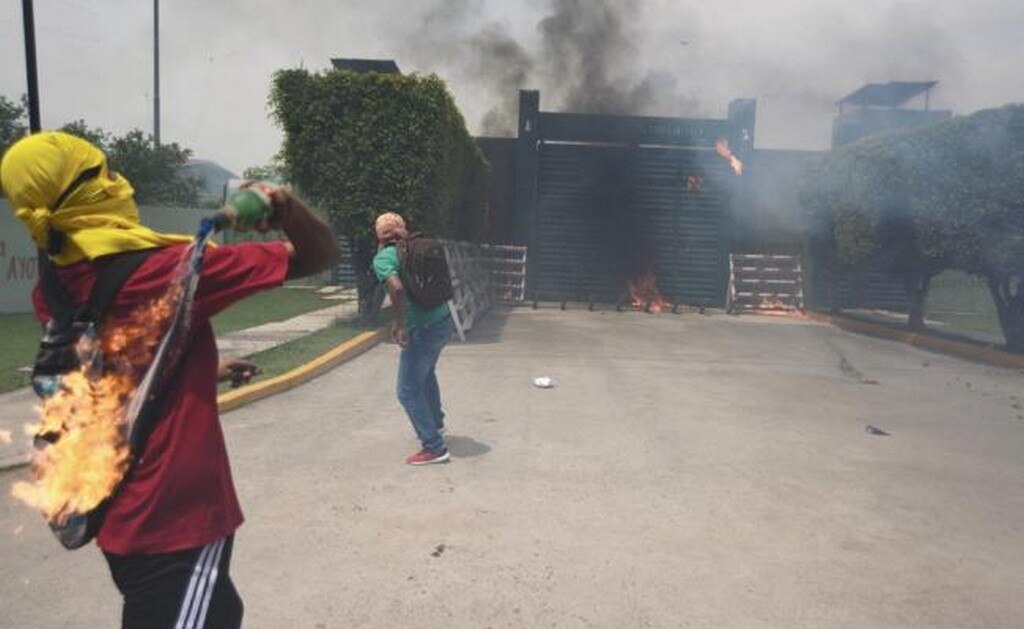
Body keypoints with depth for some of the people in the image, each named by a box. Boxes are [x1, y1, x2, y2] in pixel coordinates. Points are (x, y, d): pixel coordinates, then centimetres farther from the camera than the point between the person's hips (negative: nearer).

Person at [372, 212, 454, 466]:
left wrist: (400, 325, -19)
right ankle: (436, 422, 49)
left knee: (408, 391, 4)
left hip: (424, 329, -8)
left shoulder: (383, 258, -9)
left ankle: (434, 448, 7)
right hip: (443, 320, 8)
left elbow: (397, 289, -28)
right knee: (426, 373, 31)